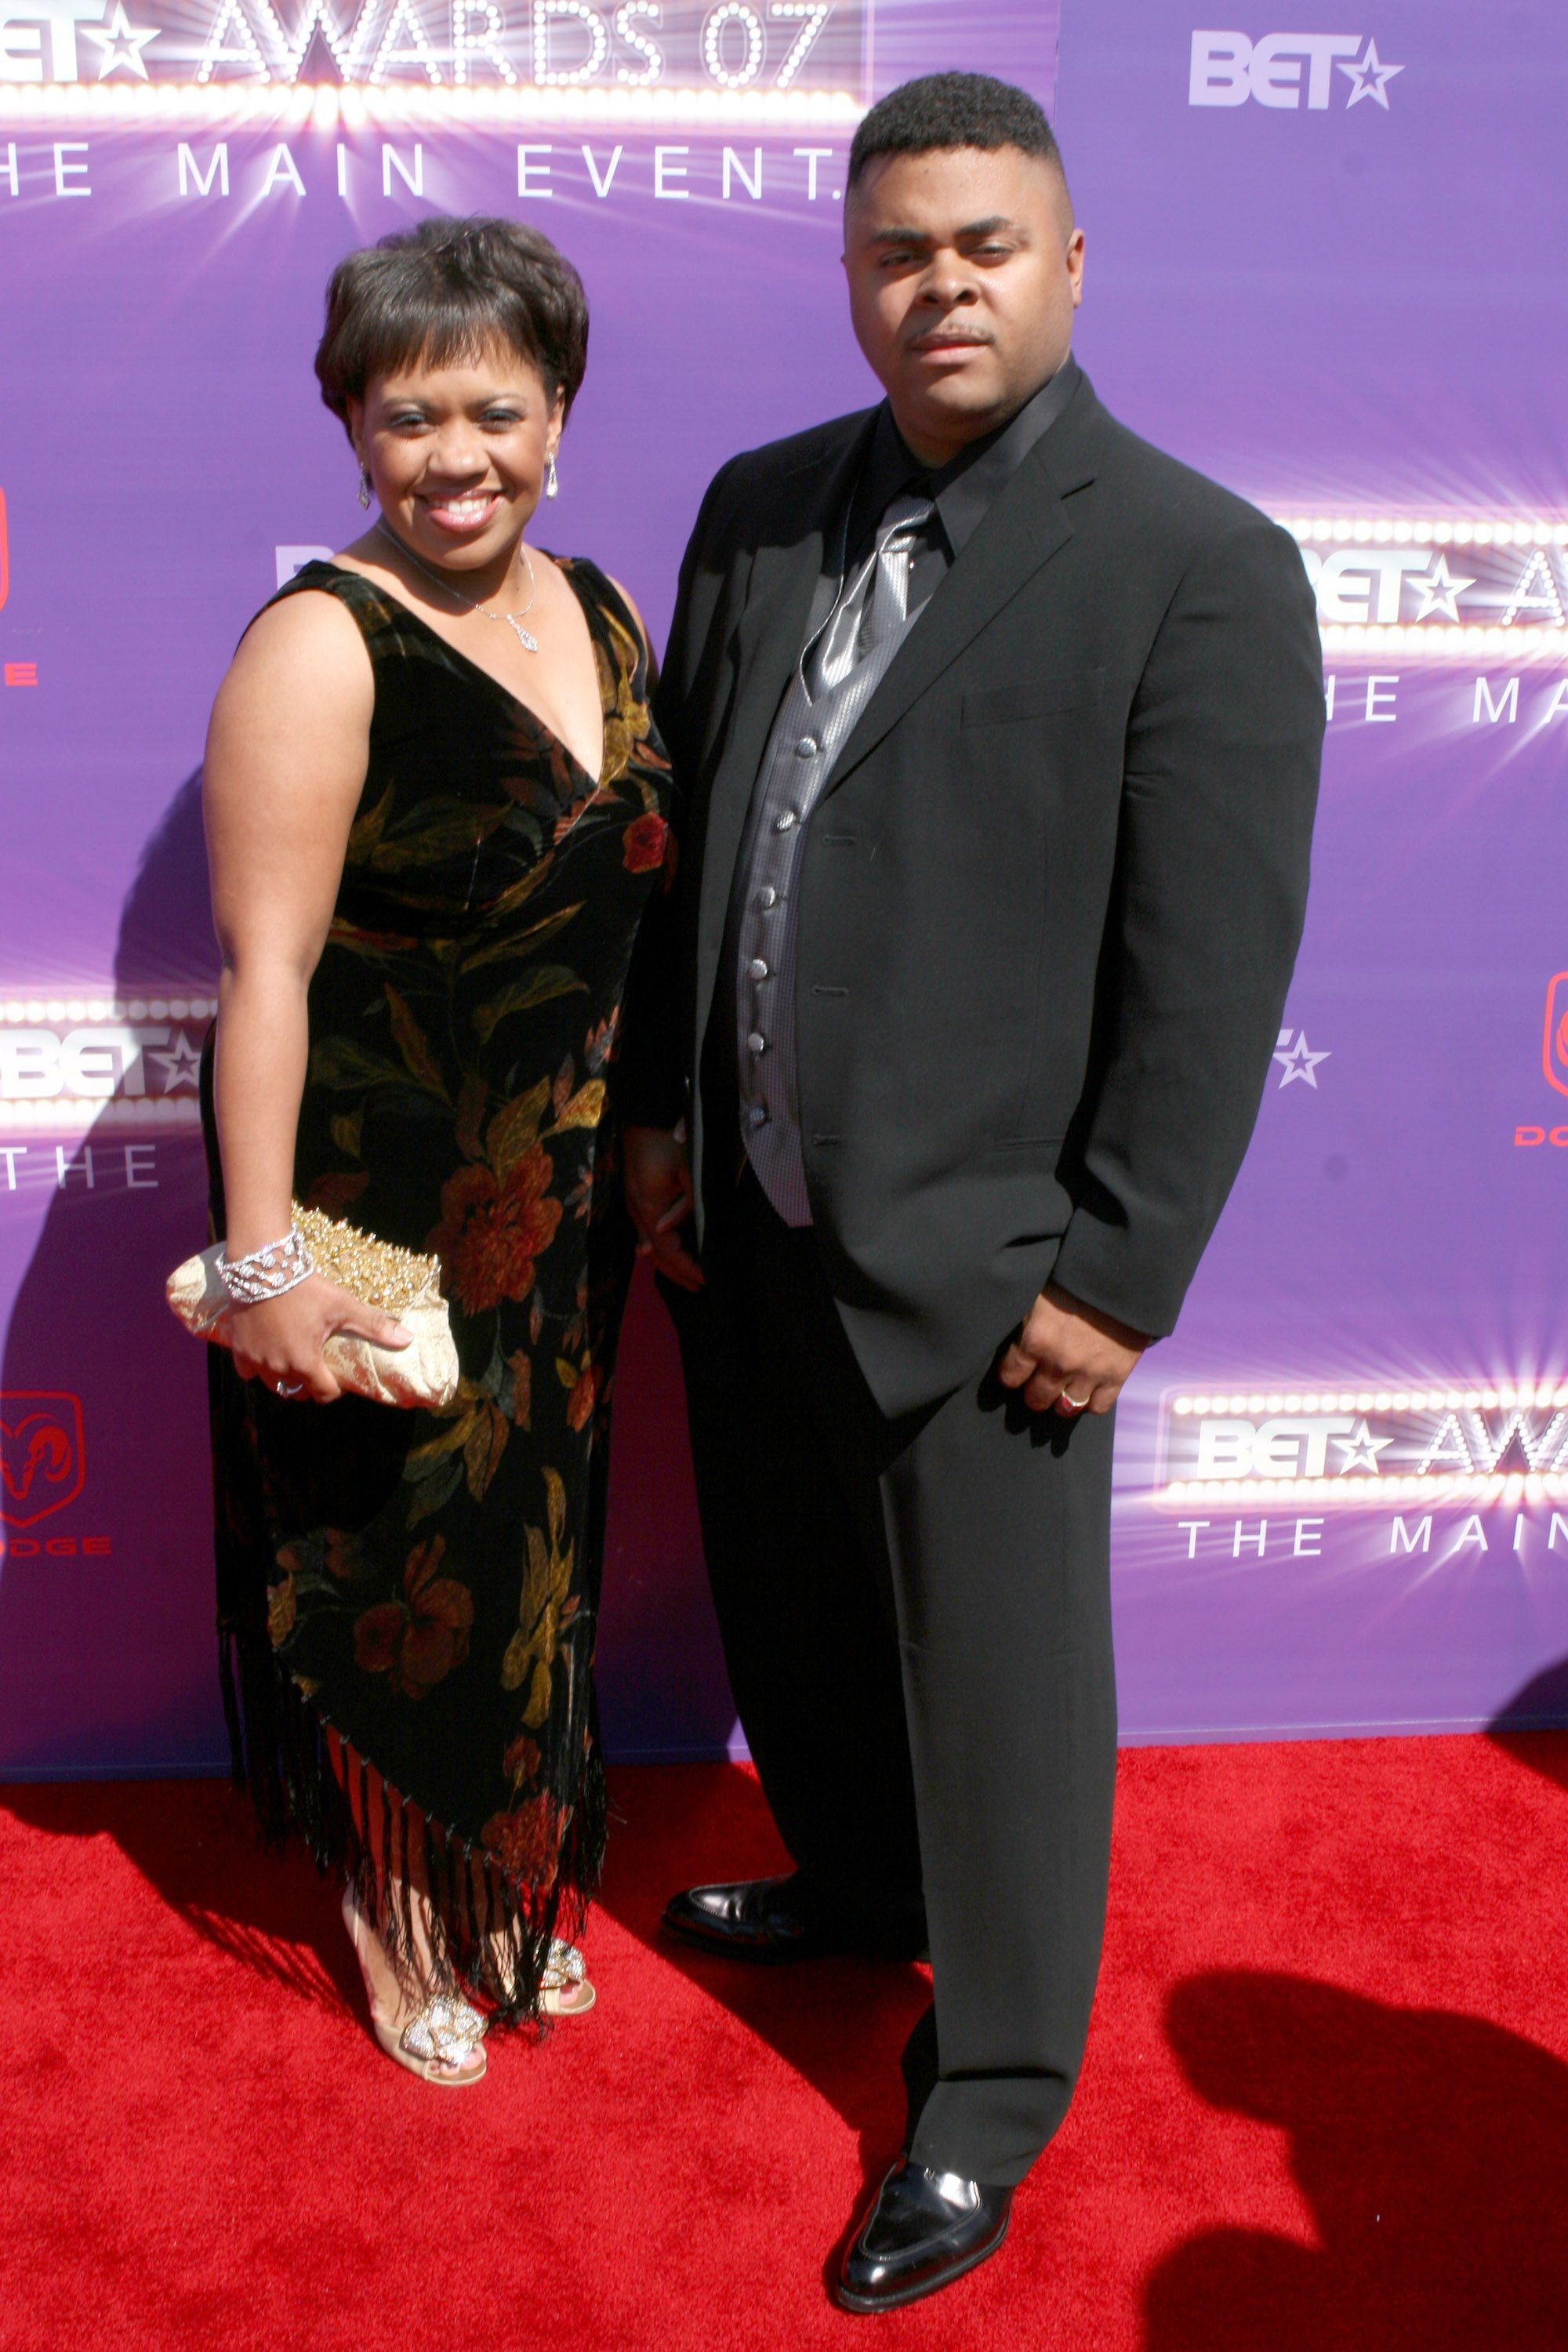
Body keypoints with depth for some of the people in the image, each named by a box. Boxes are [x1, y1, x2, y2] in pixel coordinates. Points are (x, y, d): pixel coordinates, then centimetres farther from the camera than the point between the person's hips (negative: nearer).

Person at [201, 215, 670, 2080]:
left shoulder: (597, 613, 3)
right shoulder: (323, 649, -18)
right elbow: (266, 966, -21)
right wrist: (261, 1259, -24)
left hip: (562, 1203, 7)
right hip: (379, 1205, -6)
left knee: (531, 1544, 20)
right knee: (395, 1563, 10)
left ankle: (512, 1882, 43)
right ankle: (395, 1917, 35)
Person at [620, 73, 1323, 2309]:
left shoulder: (1203, 568, -13)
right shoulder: (760, 510, 5)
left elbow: (1213, 967, -14)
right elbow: (684, 827, 12)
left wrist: (1117, 1275, -14)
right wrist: (658, 1104, 9)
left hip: (976, 1248, -6)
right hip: (747, 1219, 6)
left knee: (999, 1682, 8)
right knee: (794, 1612, 23)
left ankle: (990, 2096, 30)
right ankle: (853, 1880, 51)